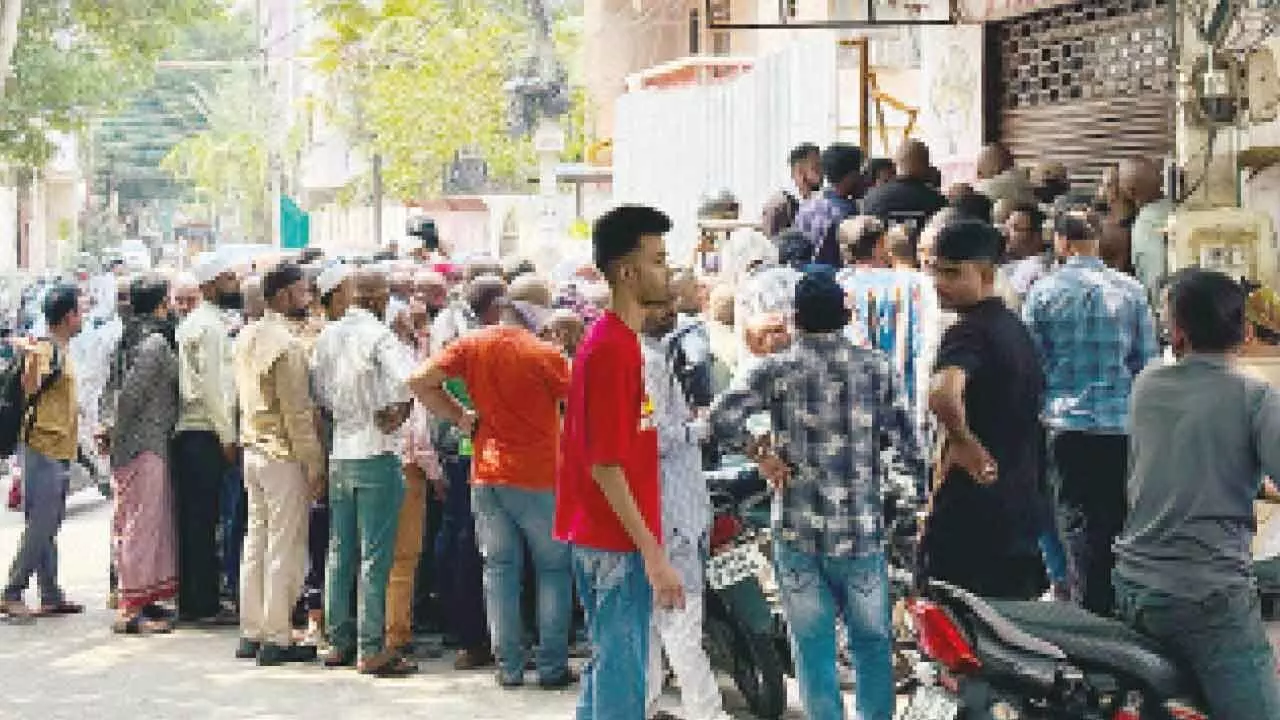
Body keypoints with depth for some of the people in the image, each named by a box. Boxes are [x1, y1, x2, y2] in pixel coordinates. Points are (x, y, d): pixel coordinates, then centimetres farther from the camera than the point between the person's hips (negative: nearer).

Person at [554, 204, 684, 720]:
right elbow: (604, 467, -21)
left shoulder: (620, 340, 12)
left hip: (608, 540, 10)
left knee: (608, 667, 17)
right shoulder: (612, 348, -18)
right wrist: (653, 554, -22)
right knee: (621, 678, -3)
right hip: (617, 542, -10)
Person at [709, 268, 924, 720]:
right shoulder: (877, 368, -1)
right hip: (862, 530, 1)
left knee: (813, 648, 8)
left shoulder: (776, 370, -5)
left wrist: (762, 456, -3)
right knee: (872, 643, 17)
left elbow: (722, 419, -17)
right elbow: (908, 445, -4)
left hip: (797, 532, -1)